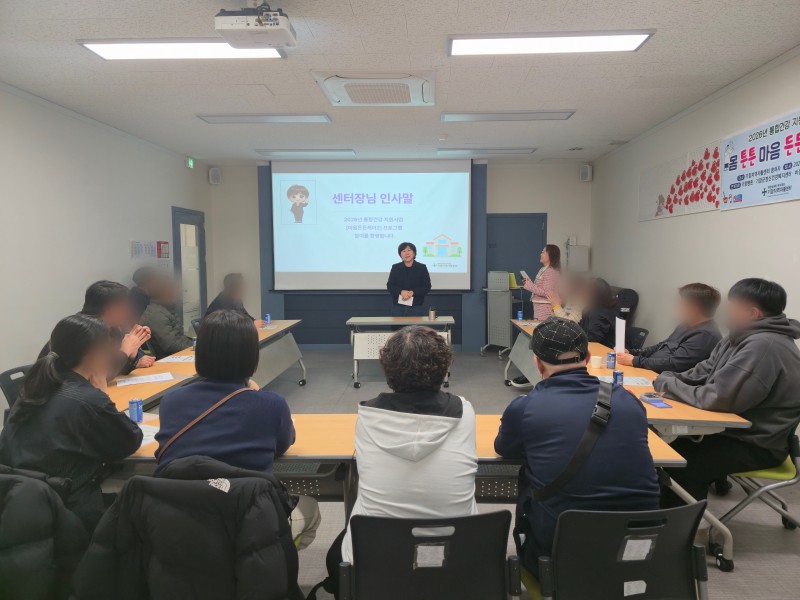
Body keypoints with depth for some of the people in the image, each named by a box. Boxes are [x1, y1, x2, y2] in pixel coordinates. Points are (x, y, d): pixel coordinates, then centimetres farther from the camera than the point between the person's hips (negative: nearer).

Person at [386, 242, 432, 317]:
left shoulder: (422, 268, 2)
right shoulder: (395, 267, 6)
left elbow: (427, 287, -1)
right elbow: (390, 285, 3)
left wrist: (412, 292, -17)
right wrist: (401, 292, -17)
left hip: (416, 307, -1)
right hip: (398, 307, 1)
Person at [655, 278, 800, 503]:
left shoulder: (764, 346, -26)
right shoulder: (743, 337, 6)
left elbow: (717, 398, -29)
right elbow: (703, 373, 10)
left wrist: (668, 384, -17)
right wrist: (670, 378, -8)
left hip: (758, 445, -9)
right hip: (737, 430, 9)